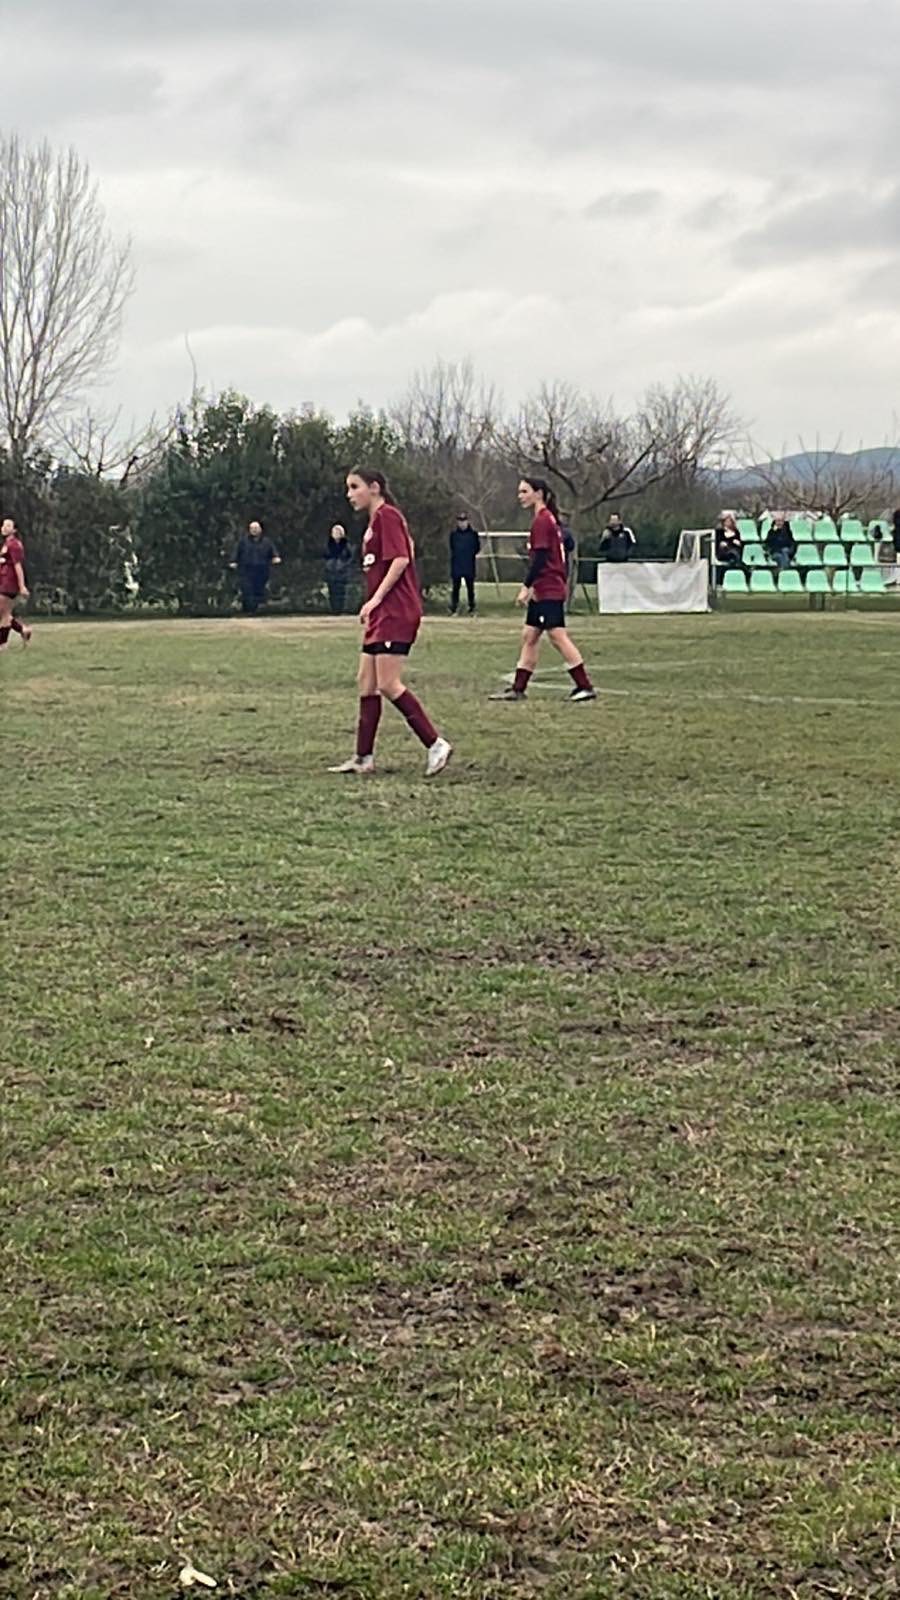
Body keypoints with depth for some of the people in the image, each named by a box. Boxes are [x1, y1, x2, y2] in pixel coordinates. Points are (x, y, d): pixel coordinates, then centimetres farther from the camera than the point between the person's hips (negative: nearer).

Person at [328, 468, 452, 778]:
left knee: (388, 684, -13)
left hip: (395, 612, -10)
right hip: (383, 614, 10)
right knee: (366, 682, 9)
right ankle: (363, 758, 12)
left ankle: (436, 744, -10)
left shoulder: (387, 515, -9)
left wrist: (375, 599, -20)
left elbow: (400, 560, -19)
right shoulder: (375, 521, 19)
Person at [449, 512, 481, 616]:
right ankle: (454, 609, 3)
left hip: (469, 567, -1)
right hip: (456, 567, 1)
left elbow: (477, 548, 5)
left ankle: (472, 609, 14)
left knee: (470, 588, 6)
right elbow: (452, 548, 13)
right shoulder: (454, 534, 3)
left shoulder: (473, 534, 0)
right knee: (455, 587, 0)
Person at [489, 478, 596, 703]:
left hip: (548, 591, -10)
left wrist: (526, 587, -18)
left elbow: (539, 558, -19)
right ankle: (518, 689, 14)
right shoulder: (549, 519, 16)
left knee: (557, 636, -10)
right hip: (544, 591, 10)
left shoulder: (542, 521, -13)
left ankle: (585, 687, -10)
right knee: (529, 636, 11)